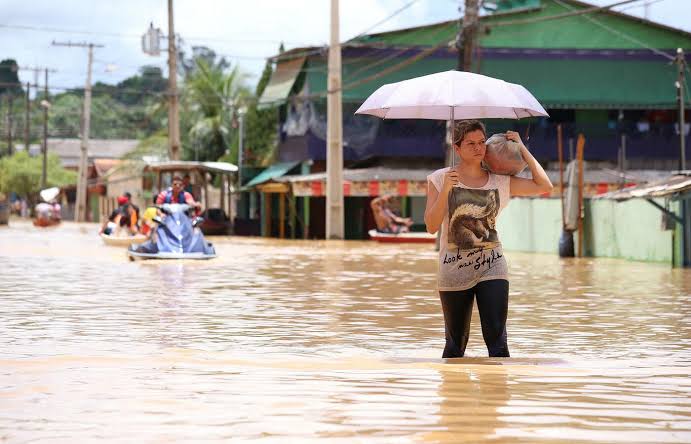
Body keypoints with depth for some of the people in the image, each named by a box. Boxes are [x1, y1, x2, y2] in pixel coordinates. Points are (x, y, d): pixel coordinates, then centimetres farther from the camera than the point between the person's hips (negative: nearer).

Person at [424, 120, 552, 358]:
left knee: (497, 342, -10)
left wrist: (522, 148, 1)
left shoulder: (499, 182, 4)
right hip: (454, 269, -1)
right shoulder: (440, 179, -1)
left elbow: (544, 186, -1)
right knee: (455, 344, 9)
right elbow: (432, 226, -8)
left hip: (492, 267, 1)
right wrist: (445, 191, -20)